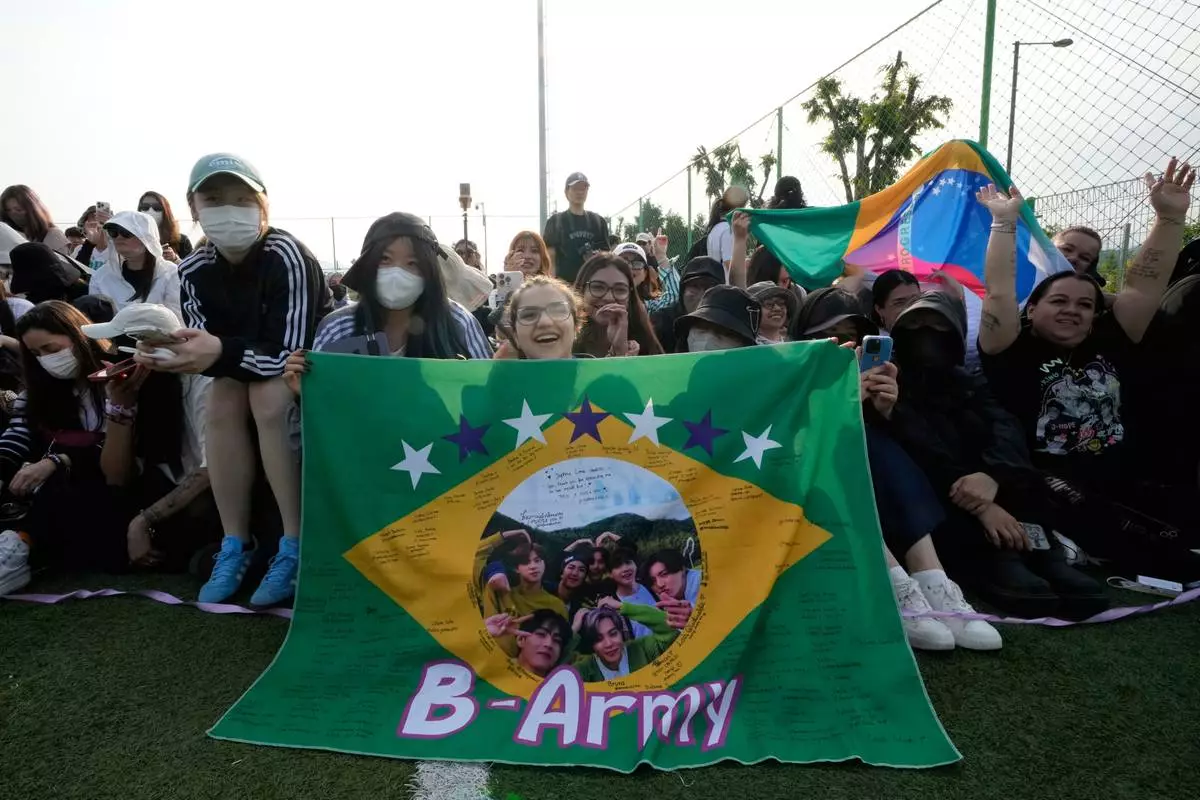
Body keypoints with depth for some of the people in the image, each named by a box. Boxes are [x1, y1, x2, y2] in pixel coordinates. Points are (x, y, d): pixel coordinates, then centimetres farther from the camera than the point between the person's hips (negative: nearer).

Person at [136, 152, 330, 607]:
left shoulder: (286, 257, -28)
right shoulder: (194, 270, -10)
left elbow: (288, 354, -32)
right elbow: (206, 349, -12)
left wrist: (221, 351, -47)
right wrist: (173, 352, -34)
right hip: (247, 359, 5)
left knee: (268, 400, -32)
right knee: (222, 403, -23)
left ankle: (296, 546, -21)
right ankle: (235, 544, -10)